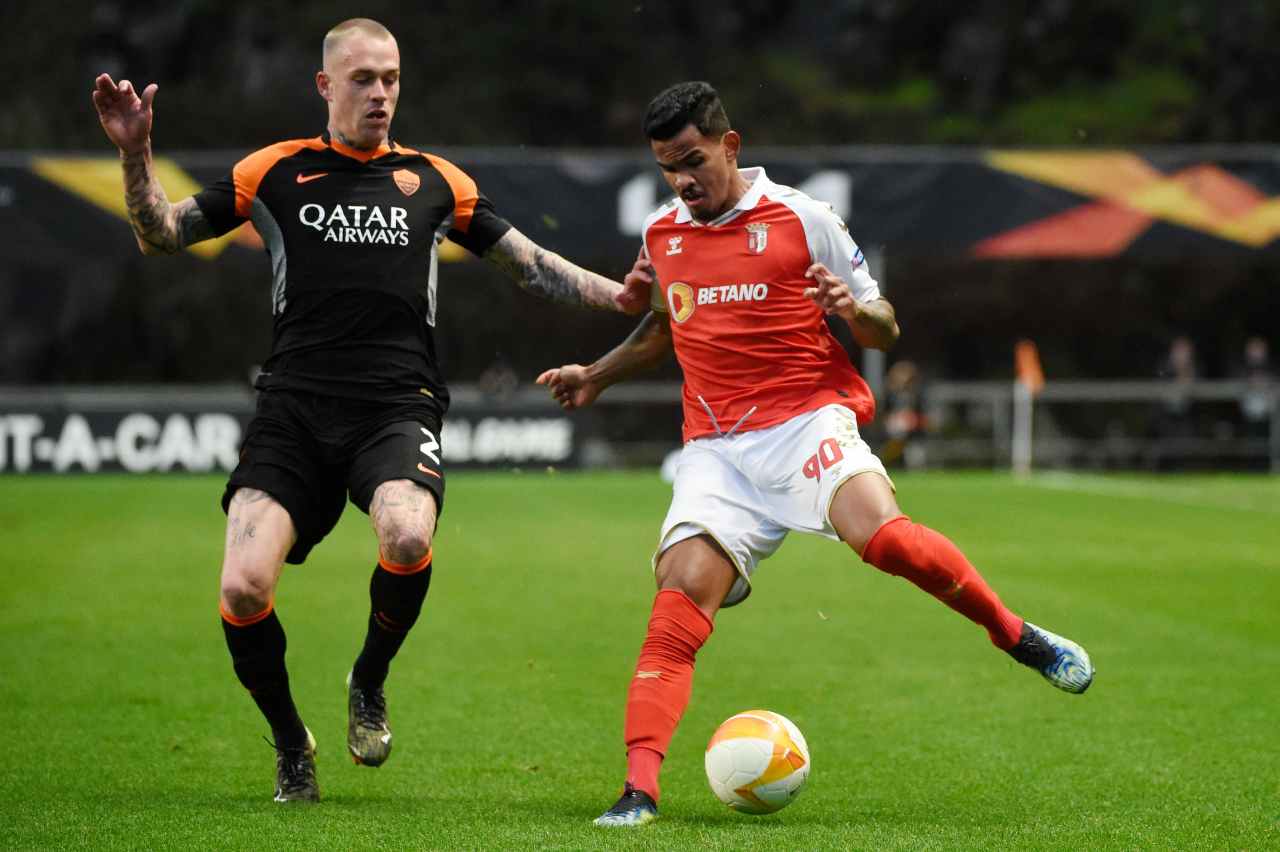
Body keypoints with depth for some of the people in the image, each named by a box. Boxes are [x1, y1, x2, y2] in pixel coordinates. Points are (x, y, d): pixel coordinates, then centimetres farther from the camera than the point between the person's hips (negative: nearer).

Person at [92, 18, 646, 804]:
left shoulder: (433, 179, 15)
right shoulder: (276, 171, 12)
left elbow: (528, 262, 21)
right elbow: (161, 236, 13)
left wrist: (613, 295, 8)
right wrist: (135, 154, -3)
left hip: (397, 407, 0)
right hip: (294, 410, 0)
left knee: (409, 540, -32)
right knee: (244, 592, -17)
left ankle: (370, 683, 1)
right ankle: (291, 744, 12)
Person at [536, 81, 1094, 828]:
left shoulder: (802, 219, 0)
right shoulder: (661, 235, 14)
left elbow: (885, 328, 5)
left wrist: (853, 309, -17)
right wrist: (598, 376, 24)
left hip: (807, 419, -3)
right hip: (716, 448, 3)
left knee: (882, 534, -31)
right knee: (679, 604, -15)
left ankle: (1017, 636, -9)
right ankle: (640, 787, -19)